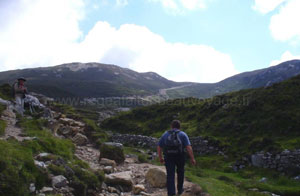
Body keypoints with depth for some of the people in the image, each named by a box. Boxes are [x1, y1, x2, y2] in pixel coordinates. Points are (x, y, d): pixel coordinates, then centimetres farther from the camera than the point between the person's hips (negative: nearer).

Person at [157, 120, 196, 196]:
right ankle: (180, 190, 35)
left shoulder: (165, 134, 9)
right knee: (180, 172, 22)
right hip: (180, 156, 0)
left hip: (168, 157, 1)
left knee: (170, 175, 1)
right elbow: (188, 147, -9)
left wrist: (160, 158, 19)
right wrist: (192, 158, -7)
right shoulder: (183, 134, 2)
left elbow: (159, 147, 9)